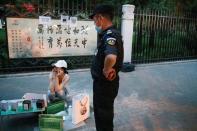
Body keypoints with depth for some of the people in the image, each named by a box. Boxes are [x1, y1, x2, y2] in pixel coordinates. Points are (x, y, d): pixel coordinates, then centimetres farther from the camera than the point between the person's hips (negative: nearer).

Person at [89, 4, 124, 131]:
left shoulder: (110, 35, -26)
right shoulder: (107, 34, 6)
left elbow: (111, 57, -46)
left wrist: (106, 70, -28)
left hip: (106, 83, -10)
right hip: (101, 82, 10)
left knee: (104, 115, 9)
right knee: (99, 112, 26)